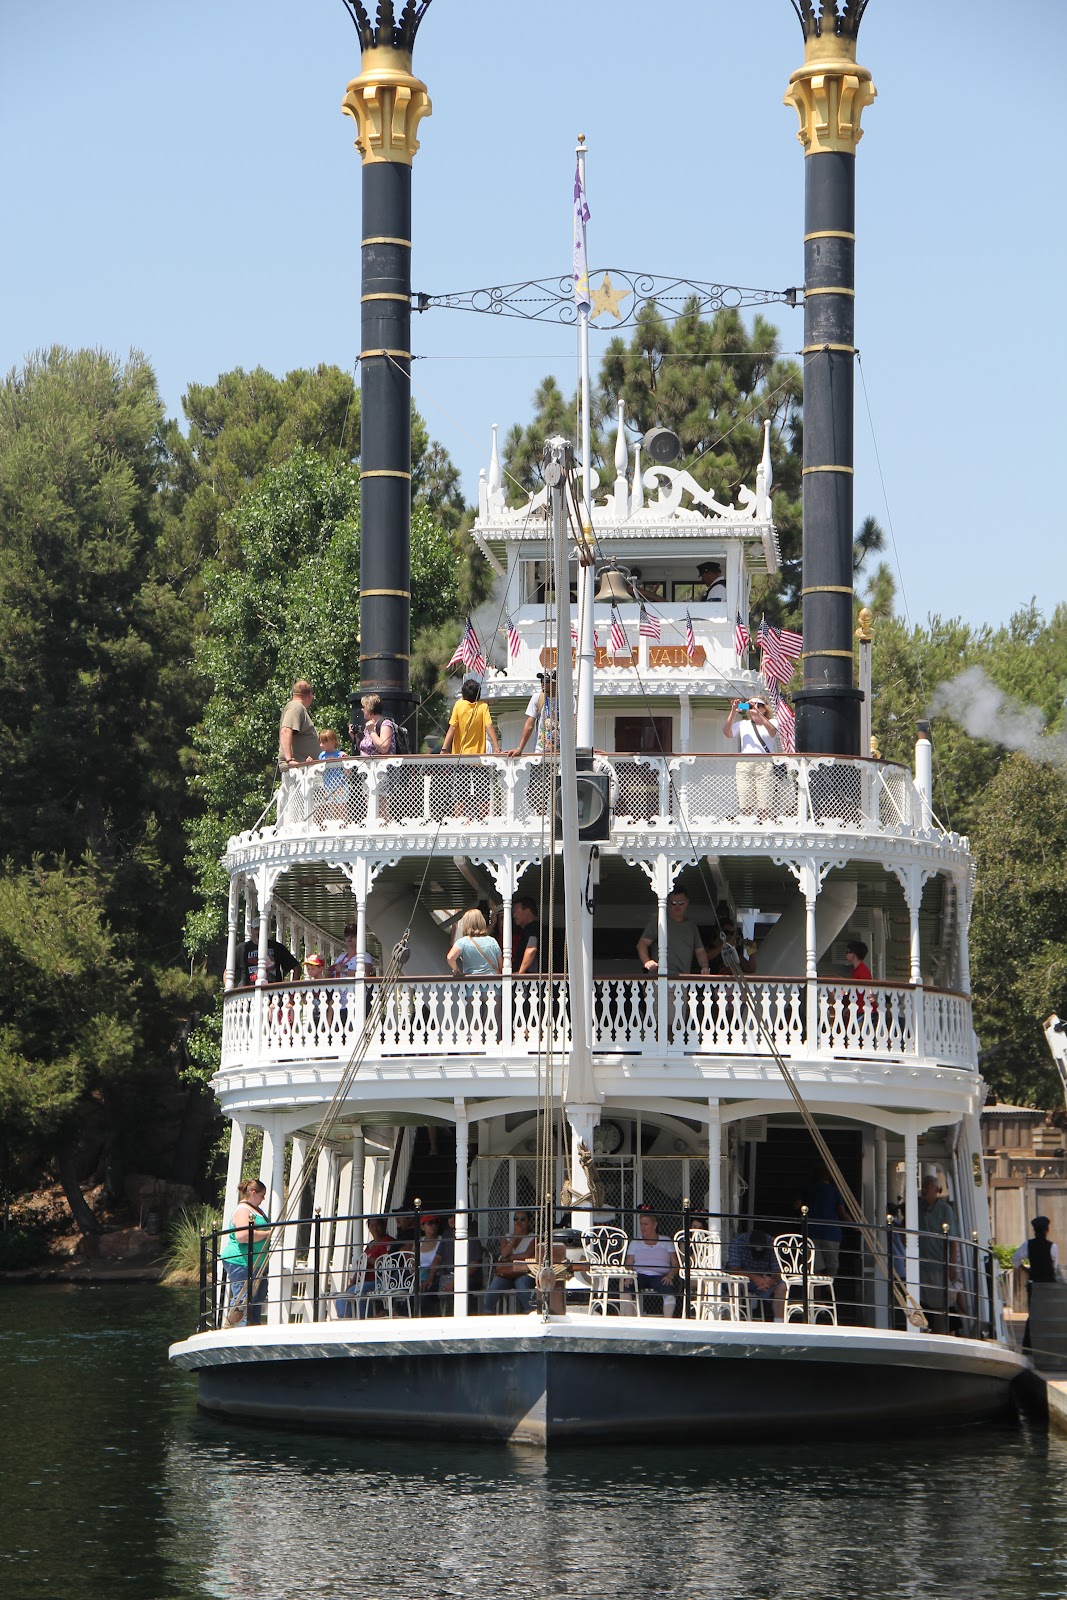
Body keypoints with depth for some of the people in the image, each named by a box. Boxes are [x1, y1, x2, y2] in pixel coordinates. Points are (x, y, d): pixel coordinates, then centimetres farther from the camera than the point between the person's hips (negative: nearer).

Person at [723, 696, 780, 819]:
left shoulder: (772, 722, 14)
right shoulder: (742, 724, 20)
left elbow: (772, 732, -9)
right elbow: (727, 733, 3)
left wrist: (758, 714, -18)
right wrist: (733, 713, -5)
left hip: (764, 765, -2)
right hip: (744, 764, 2)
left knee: (765, 807, -7)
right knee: (745, 806, -5)